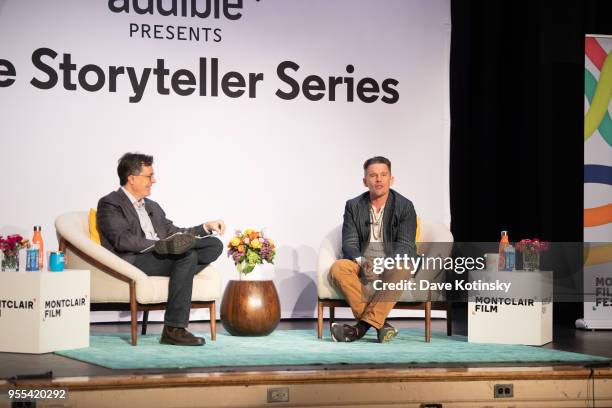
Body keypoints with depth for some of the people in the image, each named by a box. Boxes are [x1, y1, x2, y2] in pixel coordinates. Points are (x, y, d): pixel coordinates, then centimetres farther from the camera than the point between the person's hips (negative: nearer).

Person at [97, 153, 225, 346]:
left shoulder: (152, 207, 29)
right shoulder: (110, 204, 2)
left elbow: (174, 233, 26)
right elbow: (123, 240, -14)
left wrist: (206, 227, 11)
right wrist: (159, 245, -24)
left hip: (162, 255, 8)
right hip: (133, 260, -8)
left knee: (214, 244, -9)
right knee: (188, 255, -31)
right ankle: (174, 329, -32)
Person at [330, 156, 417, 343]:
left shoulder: (404, 206, 0)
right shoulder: (353, 206, 6)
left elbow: (405, 245, -7)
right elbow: (349, 243, -1)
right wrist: (362, 261, -24)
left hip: (392, 266, -2)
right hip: (362, 266, 2)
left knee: (401, 269, -37)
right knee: (338, 268, -30)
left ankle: (363, 325, -36)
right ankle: (380, 323, -31)